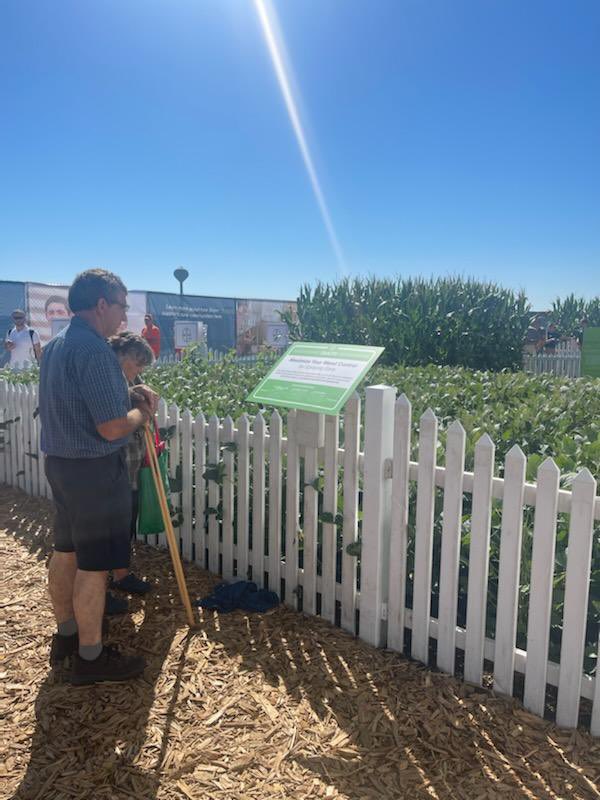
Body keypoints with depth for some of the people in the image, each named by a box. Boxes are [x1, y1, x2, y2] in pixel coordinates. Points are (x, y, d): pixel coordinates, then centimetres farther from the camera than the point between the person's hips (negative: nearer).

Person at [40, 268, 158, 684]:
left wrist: (126, 396, 9)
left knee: (65, 552, 20)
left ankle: (66, 635, 37)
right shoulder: (95, 351, -22)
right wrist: (143, 411, -5)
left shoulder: (56, 345, 10)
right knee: (93, 565, 3)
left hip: (60, 462, 10)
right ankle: (90, 657, 18)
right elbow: (112, 428, -25)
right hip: (96, 470, -10)